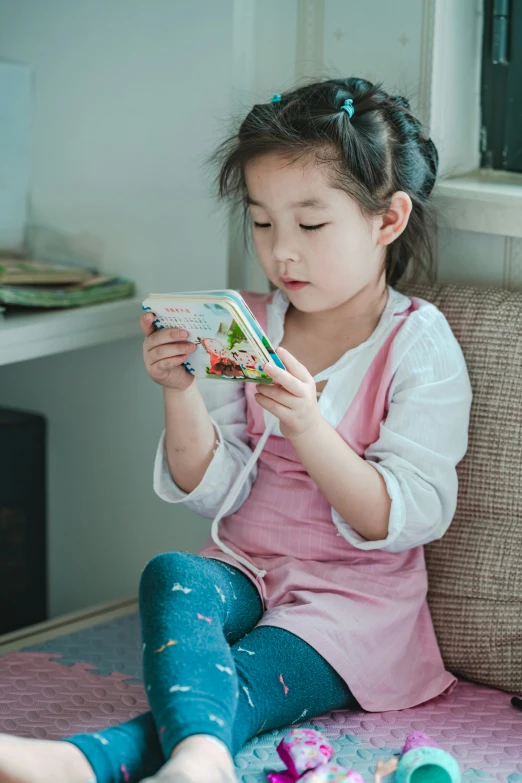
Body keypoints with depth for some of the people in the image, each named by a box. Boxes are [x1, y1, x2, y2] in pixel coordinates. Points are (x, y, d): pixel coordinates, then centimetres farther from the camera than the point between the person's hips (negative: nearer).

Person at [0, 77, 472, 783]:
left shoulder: (420, 345, -6)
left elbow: (405, 520, -15)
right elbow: (215, 492, 4)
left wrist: (306, 425, -28)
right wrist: (182, 393, -14)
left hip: (354, 597, -3)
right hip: (245, 568, 3)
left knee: (237, 690, -29)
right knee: (171, 574, -30)